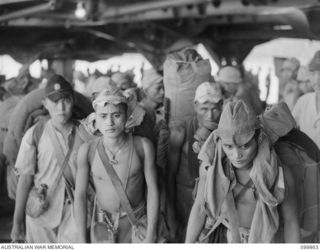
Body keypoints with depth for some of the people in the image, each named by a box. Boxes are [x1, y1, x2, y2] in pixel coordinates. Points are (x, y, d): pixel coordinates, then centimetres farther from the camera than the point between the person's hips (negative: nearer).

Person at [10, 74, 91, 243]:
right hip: (41, 213, 0)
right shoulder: (34, 134, -4)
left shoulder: (85, 133, -1)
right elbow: (25, 178, -2)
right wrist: (17, 221, -1)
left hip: (75, 216, 0)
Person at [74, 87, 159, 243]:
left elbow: (152, 190, -10)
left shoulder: (142, 146, -16)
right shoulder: (87, 151, -14)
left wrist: (150, 236, -10)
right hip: (102, 224, 1)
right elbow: (80, 195, -8)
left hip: (136, 224, 0)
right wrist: (81, 241, -7)